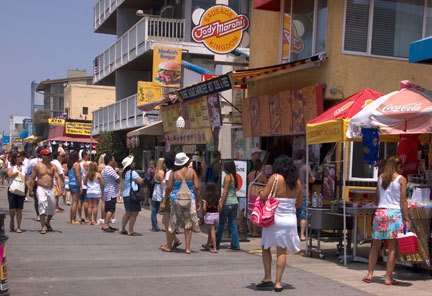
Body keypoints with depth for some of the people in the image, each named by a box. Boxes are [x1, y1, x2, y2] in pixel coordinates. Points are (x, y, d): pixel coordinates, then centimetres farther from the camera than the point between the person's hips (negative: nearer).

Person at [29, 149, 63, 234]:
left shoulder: (53, 166, 5)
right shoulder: (38, 166, -1)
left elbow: (57, 178, -2)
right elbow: (33, 179, 3)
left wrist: (60, 188, -14)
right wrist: (30, 190, 1)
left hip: (50, 189, 4)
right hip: (41, 189, -3)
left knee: (52, 207, 12)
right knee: (42, 206, -14)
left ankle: (47, 222, 37)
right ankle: (43, 227, -11)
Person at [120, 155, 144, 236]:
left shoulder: (125, 173, 14)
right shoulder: (132, 172, -14)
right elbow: (141, 182, -16)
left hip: (126, 195, 10)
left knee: (128, 213, 20)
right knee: (134, 213, -3)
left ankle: (122, 229, 25)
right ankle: (130, 231, -2)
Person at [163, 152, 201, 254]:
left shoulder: (174, 173, -4)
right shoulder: (191, 172, -4)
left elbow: (169, 187, -4)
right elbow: (197, 187, -5)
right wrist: (198, 200, 5)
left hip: (176, 199, 0)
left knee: (173, 224, 11)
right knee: (188, 224, 7)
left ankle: (168, 246, 20)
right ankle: (188, 248, 7)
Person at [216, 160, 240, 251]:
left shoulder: (227, 176, -10)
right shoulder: (234, 176, 12)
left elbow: (225, 191, -15)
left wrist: (221, 203, -14)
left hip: (227, 203, -7)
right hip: (235, 202, 7)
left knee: (221, 224, 3)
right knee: (233, 224, 9)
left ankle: (216, 244, 11)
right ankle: (235, 245, 6)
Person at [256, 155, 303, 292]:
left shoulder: (275, 178, -8)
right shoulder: (297, 182, 5)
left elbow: (263, 197, -13)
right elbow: (299, 203, 13)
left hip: (275, 218, -3)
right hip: (290, 219, 4)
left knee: (266, 247, 13)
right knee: (282, 251, 8)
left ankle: (267, 278, 10)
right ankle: (278, 282, 7)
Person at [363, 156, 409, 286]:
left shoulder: (380, 177, 9)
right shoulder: (401, 179, -2)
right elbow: (403, 202, -5)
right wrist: (406, 219, -3)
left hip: (380, 212, 4)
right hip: (395, 213, -4)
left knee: (375, 246, 12)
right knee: (393, 248, 2)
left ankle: (370, 274, 14)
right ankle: (388, 277, 4)